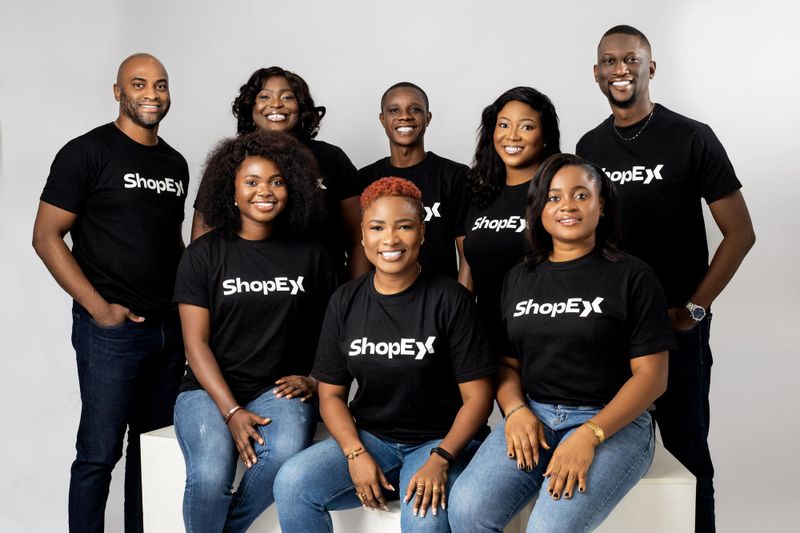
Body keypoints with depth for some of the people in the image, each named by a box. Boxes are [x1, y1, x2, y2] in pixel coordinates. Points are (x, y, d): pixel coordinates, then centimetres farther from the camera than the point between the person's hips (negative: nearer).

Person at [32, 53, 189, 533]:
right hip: (110, 330, -6)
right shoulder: (88, 152, -6)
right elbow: (46, 235, -9)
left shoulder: (176, 163, 12)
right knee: (100, 452, 0)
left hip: (169, 328, 6)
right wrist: (99, 308, -14)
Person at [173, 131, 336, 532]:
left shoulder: (310, 255, 8)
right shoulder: (204, 254, 2)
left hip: (278, 390, 1)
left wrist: (313, 380, -4)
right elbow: (196, 342, -3)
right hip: (211, 390, -1)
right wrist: (232, 411, -14)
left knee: (286, 454, -31)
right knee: (210, 475, -29)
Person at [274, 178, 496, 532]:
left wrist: (440, 459, -20)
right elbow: (331, 394, 6)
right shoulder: (345, 301, 3)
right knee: (292, 483, -20)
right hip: (369, 437, 4)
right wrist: (356, 454, -11)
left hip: (440, 440, -3)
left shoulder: (449, 299, -7)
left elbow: (477, 396, -7)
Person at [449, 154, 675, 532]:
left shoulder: (632, 276, 0)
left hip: (612, 422, -3)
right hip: (533, 416, 4)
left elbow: (651, 375, -5)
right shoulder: (518, 279, 14)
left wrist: (589, 435, -17)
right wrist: (516, 411, -7)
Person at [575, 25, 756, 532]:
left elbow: (740, 233, -6)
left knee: (686, 451, 3)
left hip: (675, 325, -4)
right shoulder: (588, 147, 7)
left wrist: (693, 309, -11)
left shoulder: (691, 138, -6)